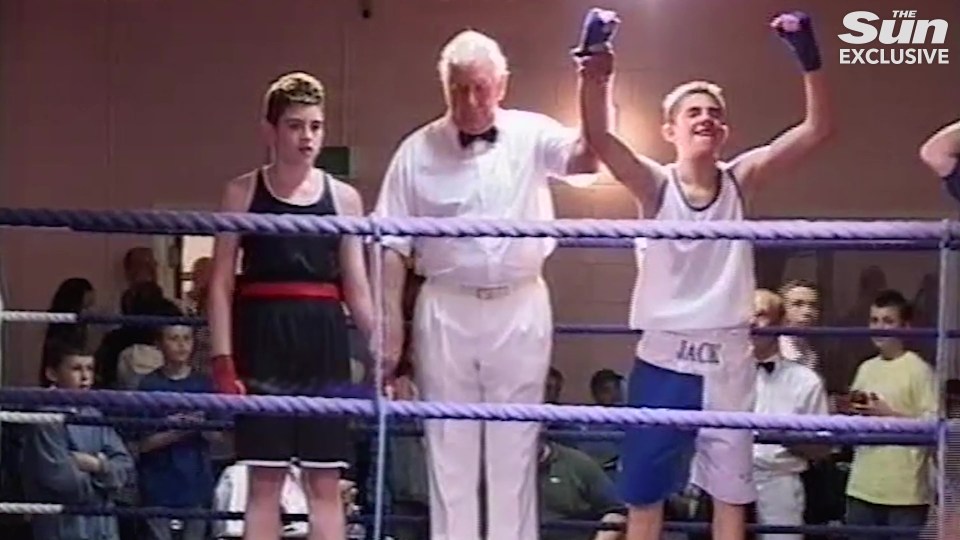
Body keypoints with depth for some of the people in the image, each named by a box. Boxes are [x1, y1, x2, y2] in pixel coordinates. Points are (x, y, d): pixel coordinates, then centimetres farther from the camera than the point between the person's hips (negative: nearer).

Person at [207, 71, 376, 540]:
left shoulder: (343, 197, 8)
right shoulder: (243, 193, 3)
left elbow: (356, 287, 10)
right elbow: (222, 283, 1)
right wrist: (222, 359, -8)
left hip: (324, 342, 2)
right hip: (263, 341, -2)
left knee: (325, 483, 4)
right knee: (264, 482, 1)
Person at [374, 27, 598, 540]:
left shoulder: (531, 135, 0)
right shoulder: (418, 149, 0)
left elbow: (587, 156, -18)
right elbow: (394, 243, 2)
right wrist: (391, 318, -2)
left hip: (520, 309, 0)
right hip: (446, 309, 0)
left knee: (514, 444, 8)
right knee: (449, 443, 7)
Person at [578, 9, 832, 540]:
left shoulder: (740, 180, 0)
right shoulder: (656, 186, -6)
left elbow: (816, 129, -8)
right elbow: (598, 138, -22)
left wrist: (810, 60, -22)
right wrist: (594, 77, -38)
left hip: (728, 360, 2)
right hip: (663, 358, -2)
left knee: (731, 488, 11)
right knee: (644, 491, 6)